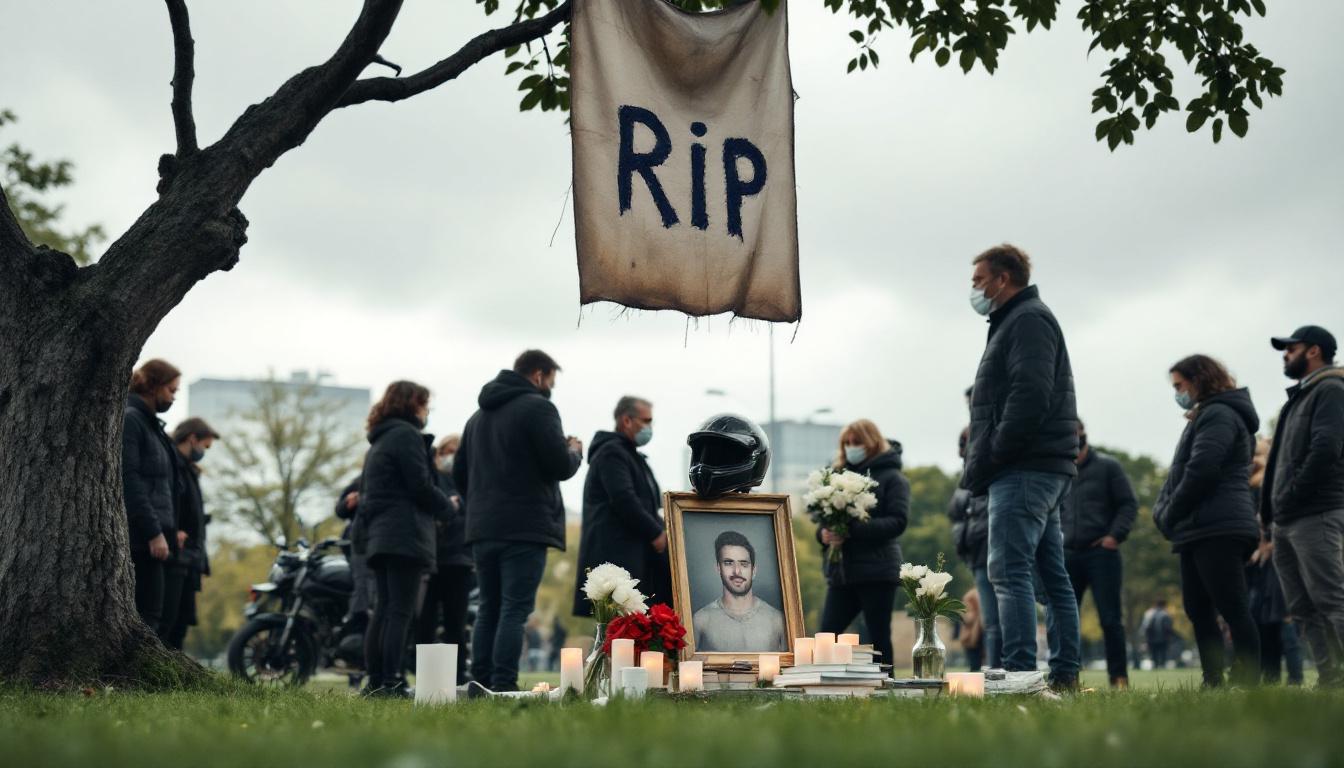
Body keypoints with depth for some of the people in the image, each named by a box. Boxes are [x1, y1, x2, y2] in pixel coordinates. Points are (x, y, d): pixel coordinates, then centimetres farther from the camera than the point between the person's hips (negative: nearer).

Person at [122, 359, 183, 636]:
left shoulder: (151, 423, 20)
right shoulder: (129, 420, -9)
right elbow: (130, 482, -17)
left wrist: (170, 531, 17)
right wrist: (154, 532, -19)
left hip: (157, 535, 9)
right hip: (141, 538, -9)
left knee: (156, 618, 7)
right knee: (148, 615, -10)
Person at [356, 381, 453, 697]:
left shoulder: (379, 440, 23)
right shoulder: (406, 435, -7)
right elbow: (420, 485, -13)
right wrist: (447, 507, 3)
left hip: (379, 536, 10)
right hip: (405, 535, -10)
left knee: (384, 609, 9)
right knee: (401, 611, -12)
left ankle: (376, 682, 7)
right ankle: (392, 682, -17)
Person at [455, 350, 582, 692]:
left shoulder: (479, 416, 20)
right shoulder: (538, 408, -6)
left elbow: (459, 472, 21)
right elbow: (561, 466, -13)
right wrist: (575, 451, 8)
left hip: (482, 529, 7)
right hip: (525, 528, -7)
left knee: (488, 609, 11)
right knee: (515, 609, -7)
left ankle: (480, 686, 8)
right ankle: (503, 687, -12)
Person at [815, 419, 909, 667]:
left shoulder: (892, 478, 2)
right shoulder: (840, 475, 16)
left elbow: (898, 522, -10)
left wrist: (853, 529, -21)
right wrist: (824, 533, -7)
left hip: (877, 571, -5)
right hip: (841, 570, 5)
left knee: (879, 637, 0)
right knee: (827, 634, -2)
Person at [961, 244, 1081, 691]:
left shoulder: (1028, 320, -6)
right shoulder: (1017, 321, 26)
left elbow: (1030, 395, -20)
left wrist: (990, 457, -18)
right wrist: (982, 464, 15)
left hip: (1023, 470, -11)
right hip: (1044, 470, 11)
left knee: (1009, 571, -15)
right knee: (1052, 575, 9)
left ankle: (1019, 673, -19)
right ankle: (1065, 676, 12)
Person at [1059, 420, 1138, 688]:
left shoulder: (1107, 466, 2)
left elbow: (1129, 504, -1)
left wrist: (1115, 535, -12)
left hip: (1102, 553, -4)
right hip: (1068, 555, 4)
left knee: (1110, 618, -4)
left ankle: (1119, 677, 1)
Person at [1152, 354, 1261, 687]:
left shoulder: (1218, 415, -7)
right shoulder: (1206, 417, 26)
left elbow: (1200, 471, -19)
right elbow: (1180, 474, 25)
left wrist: (1170, 515, -9)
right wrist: (1163, 511, 8)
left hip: (1218, 531, -11)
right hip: (1199, 532, 11)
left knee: (1233, 609, -12)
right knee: (1198, 610, 9)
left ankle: (1247, 683, -15)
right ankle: (1213, 683, 10)